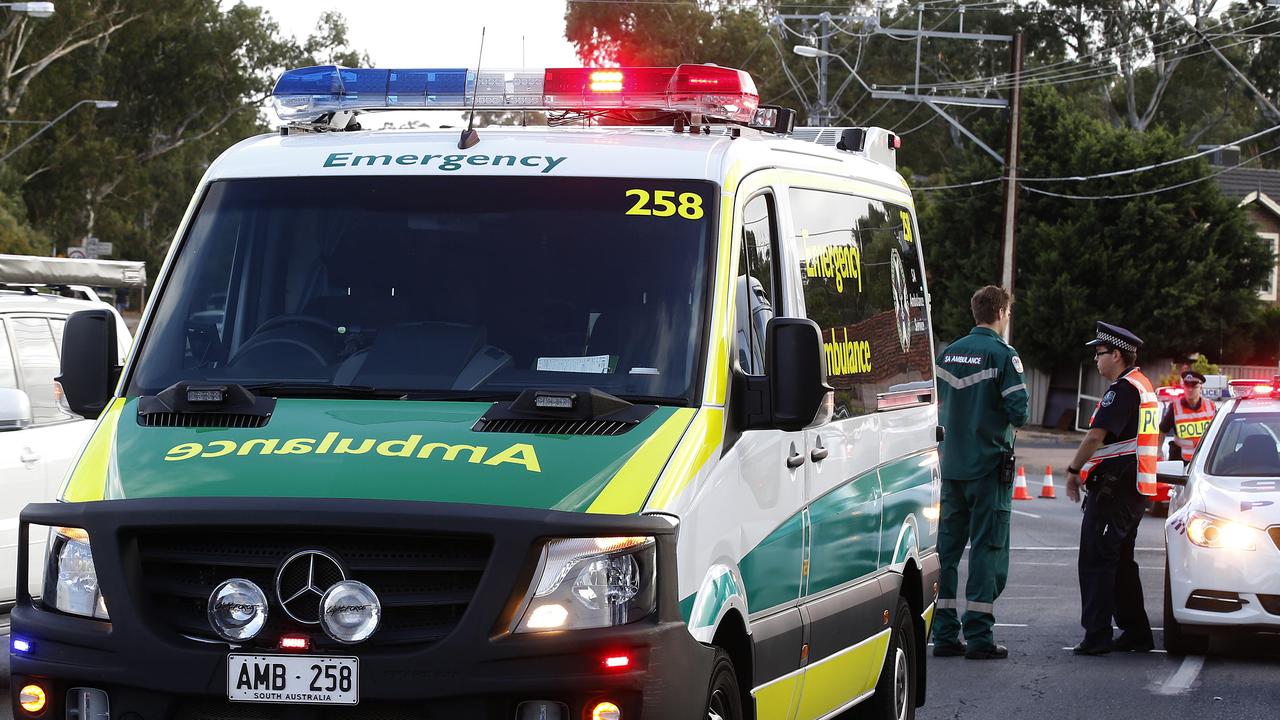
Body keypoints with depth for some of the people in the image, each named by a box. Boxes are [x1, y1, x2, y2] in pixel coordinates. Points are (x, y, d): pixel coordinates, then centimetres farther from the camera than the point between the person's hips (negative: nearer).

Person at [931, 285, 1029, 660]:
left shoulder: (947, 354, 8)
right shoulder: (1003, 355, -10)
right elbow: (1019, 410, -16)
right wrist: (1015, 417, 6)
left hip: (952, 466, 6)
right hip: (989, 465, -6)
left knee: (947, 546, 9)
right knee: (987, 548, -2)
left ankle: (944, 633, 9)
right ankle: (978, 636, -5)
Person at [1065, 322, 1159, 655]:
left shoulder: (1123, 390, -15)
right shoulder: (1145, 387, 17)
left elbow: (1096, 435, -21)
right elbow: (1154, 440, 24)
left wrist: (1073, 471, -9)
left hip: (1114, 487, -10)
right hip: (1138, 489, 10)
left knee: (1096, 561, -9)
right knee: (1121, 561, 17)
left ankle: (1097, 635, -14)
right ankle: (1135, 632, 19)